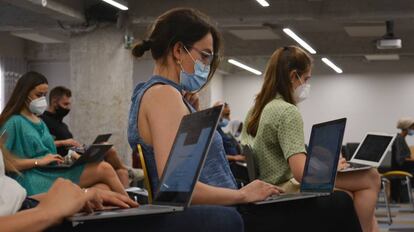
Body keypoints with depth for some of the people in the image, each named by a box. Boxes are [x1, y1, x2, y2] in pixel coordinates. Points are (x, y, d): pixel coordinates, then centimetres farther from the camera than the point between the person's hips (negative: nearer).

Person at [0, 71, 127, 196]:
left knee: (104, 168, -18)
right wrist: (38, 161, -13)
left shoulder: (40, 122, 23)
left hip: (52, 172, 9)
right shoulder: (13, 123, -3)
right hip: (33, 180, -8)